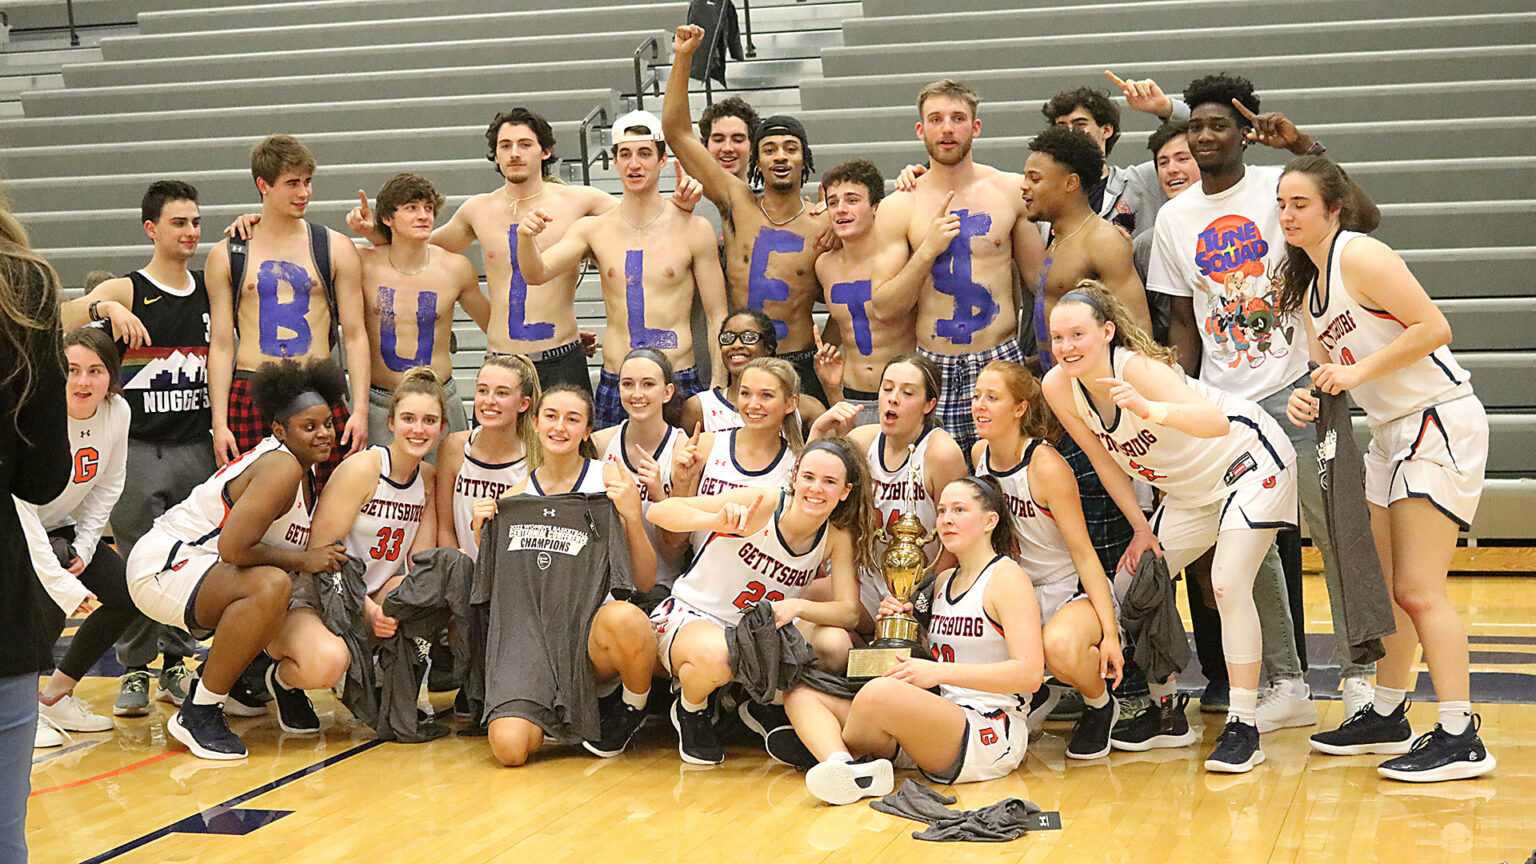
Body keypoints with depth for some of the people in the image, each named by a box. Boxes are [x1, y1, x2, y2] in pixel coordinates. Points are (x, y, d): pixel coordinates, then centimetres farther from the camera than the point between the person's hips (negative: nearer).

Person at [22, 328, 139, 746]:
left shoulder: (117, 412, -11)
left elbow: (106, 488, 2)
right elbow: (19, 510, -33)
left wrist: (85, 547, -10)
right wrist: (63, 584, -37)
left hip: (60, 527, 7)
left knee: (128, 594, -5)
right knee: (55, 590, -31)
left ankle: (56, 696, 11)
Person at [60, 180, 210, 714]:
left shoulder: (211, 290, 9)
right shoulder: (127, 291, -2)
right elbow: (61, 321, -15)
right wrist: (104, 308, -34)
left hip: (196, 446, 3)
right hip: (138, 447, -3)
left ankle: (177, 664, 15)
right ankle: (134, 671, 5)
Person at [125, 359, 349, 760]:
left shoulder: (302, 469, 8)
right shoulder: (281, 468, -22)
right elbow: (233, 548, -30)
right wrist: (303, 560, -21)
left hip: (205, 568, 10)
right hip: (163, 565, -10)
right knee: (270, 586, -36)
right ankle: (198, 713, -25)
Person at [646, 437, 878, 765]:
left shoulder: (837, 537, -5)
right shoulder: (762, 503, -19)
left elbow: (849, 612, -12)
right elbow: (659, 511, -21)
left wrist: (797, 606, -31)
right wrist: (718, 520, -41)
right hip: (689, 616, -4)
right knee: (717, 658, -40)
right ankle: (689, 711, -1)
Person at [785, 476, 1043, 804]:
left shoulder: (1007, 577, -4)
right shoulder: (943, 582, 21)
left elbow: (1030, 674, -16)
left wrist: (940, 672, -22)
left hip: (989, 733, -9)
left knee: (879, 693, -37)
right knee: (800, 693, -4)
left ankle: (824, 745, -5)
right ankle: (855, 774, -32)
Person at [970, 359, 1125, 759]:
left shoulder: (1047, 467, -21)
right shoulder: (979, 454, 0)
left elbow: (1083, 553, -20)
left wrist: (1110, 633, -24)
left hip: (1075, 592, -7)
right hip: (1018, 592, 7)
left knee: (1060, 646, -40)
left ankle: (1101, 706, -4)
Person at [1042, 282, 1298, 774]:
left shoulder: (1136, 368, -34)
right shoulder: (1059, 388, -14)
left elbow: (1217, 422, -49)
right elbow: (1104, 459, 1)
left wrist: (1150, 410, -65)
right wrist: (1141, 528, -1)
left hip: (1250, 463, -8)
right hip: (1190, 490, 8)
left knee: (1229, 585, -24)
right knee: (1130, 588, 3)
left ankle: (1244, 728, -16)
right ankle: (1166, 714, 19)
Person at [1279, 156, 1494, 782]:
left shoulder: (1359, 256, -14)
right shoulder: (1307, 284, 14)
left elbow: (1433, 327, -21)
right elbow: (1330, 366, 17)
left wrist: (1358, 371, -19)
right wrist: (1311, 398, -5)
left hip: (1441, 423, -10)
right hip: (1393, 432, 10)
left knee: (1418, 590, -11)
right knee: (1385, 585, 14)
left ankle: (1461, 738, -7)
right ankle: (1386, 716, 26)